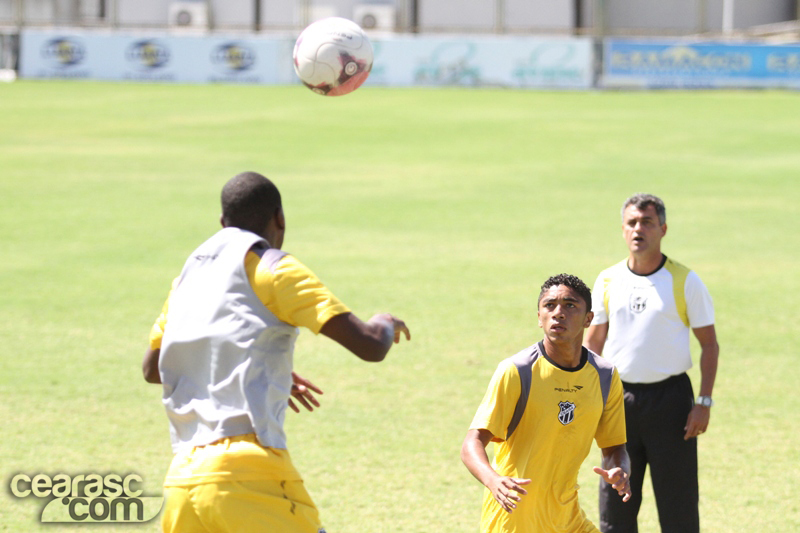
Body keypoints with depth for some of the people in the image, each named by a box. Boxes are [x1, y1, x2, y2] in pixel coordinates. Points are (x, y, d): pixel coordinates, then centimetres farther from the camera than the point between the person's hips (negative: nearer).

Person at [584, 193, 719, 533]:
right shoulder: (608, 281, 6)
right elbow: (593, 343, 13)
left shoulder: (685, 282, -3)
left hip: (671, 395, -3)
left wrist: (704, 402, -9)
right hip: (618, 398, 3)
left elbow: (709, 344, 0)